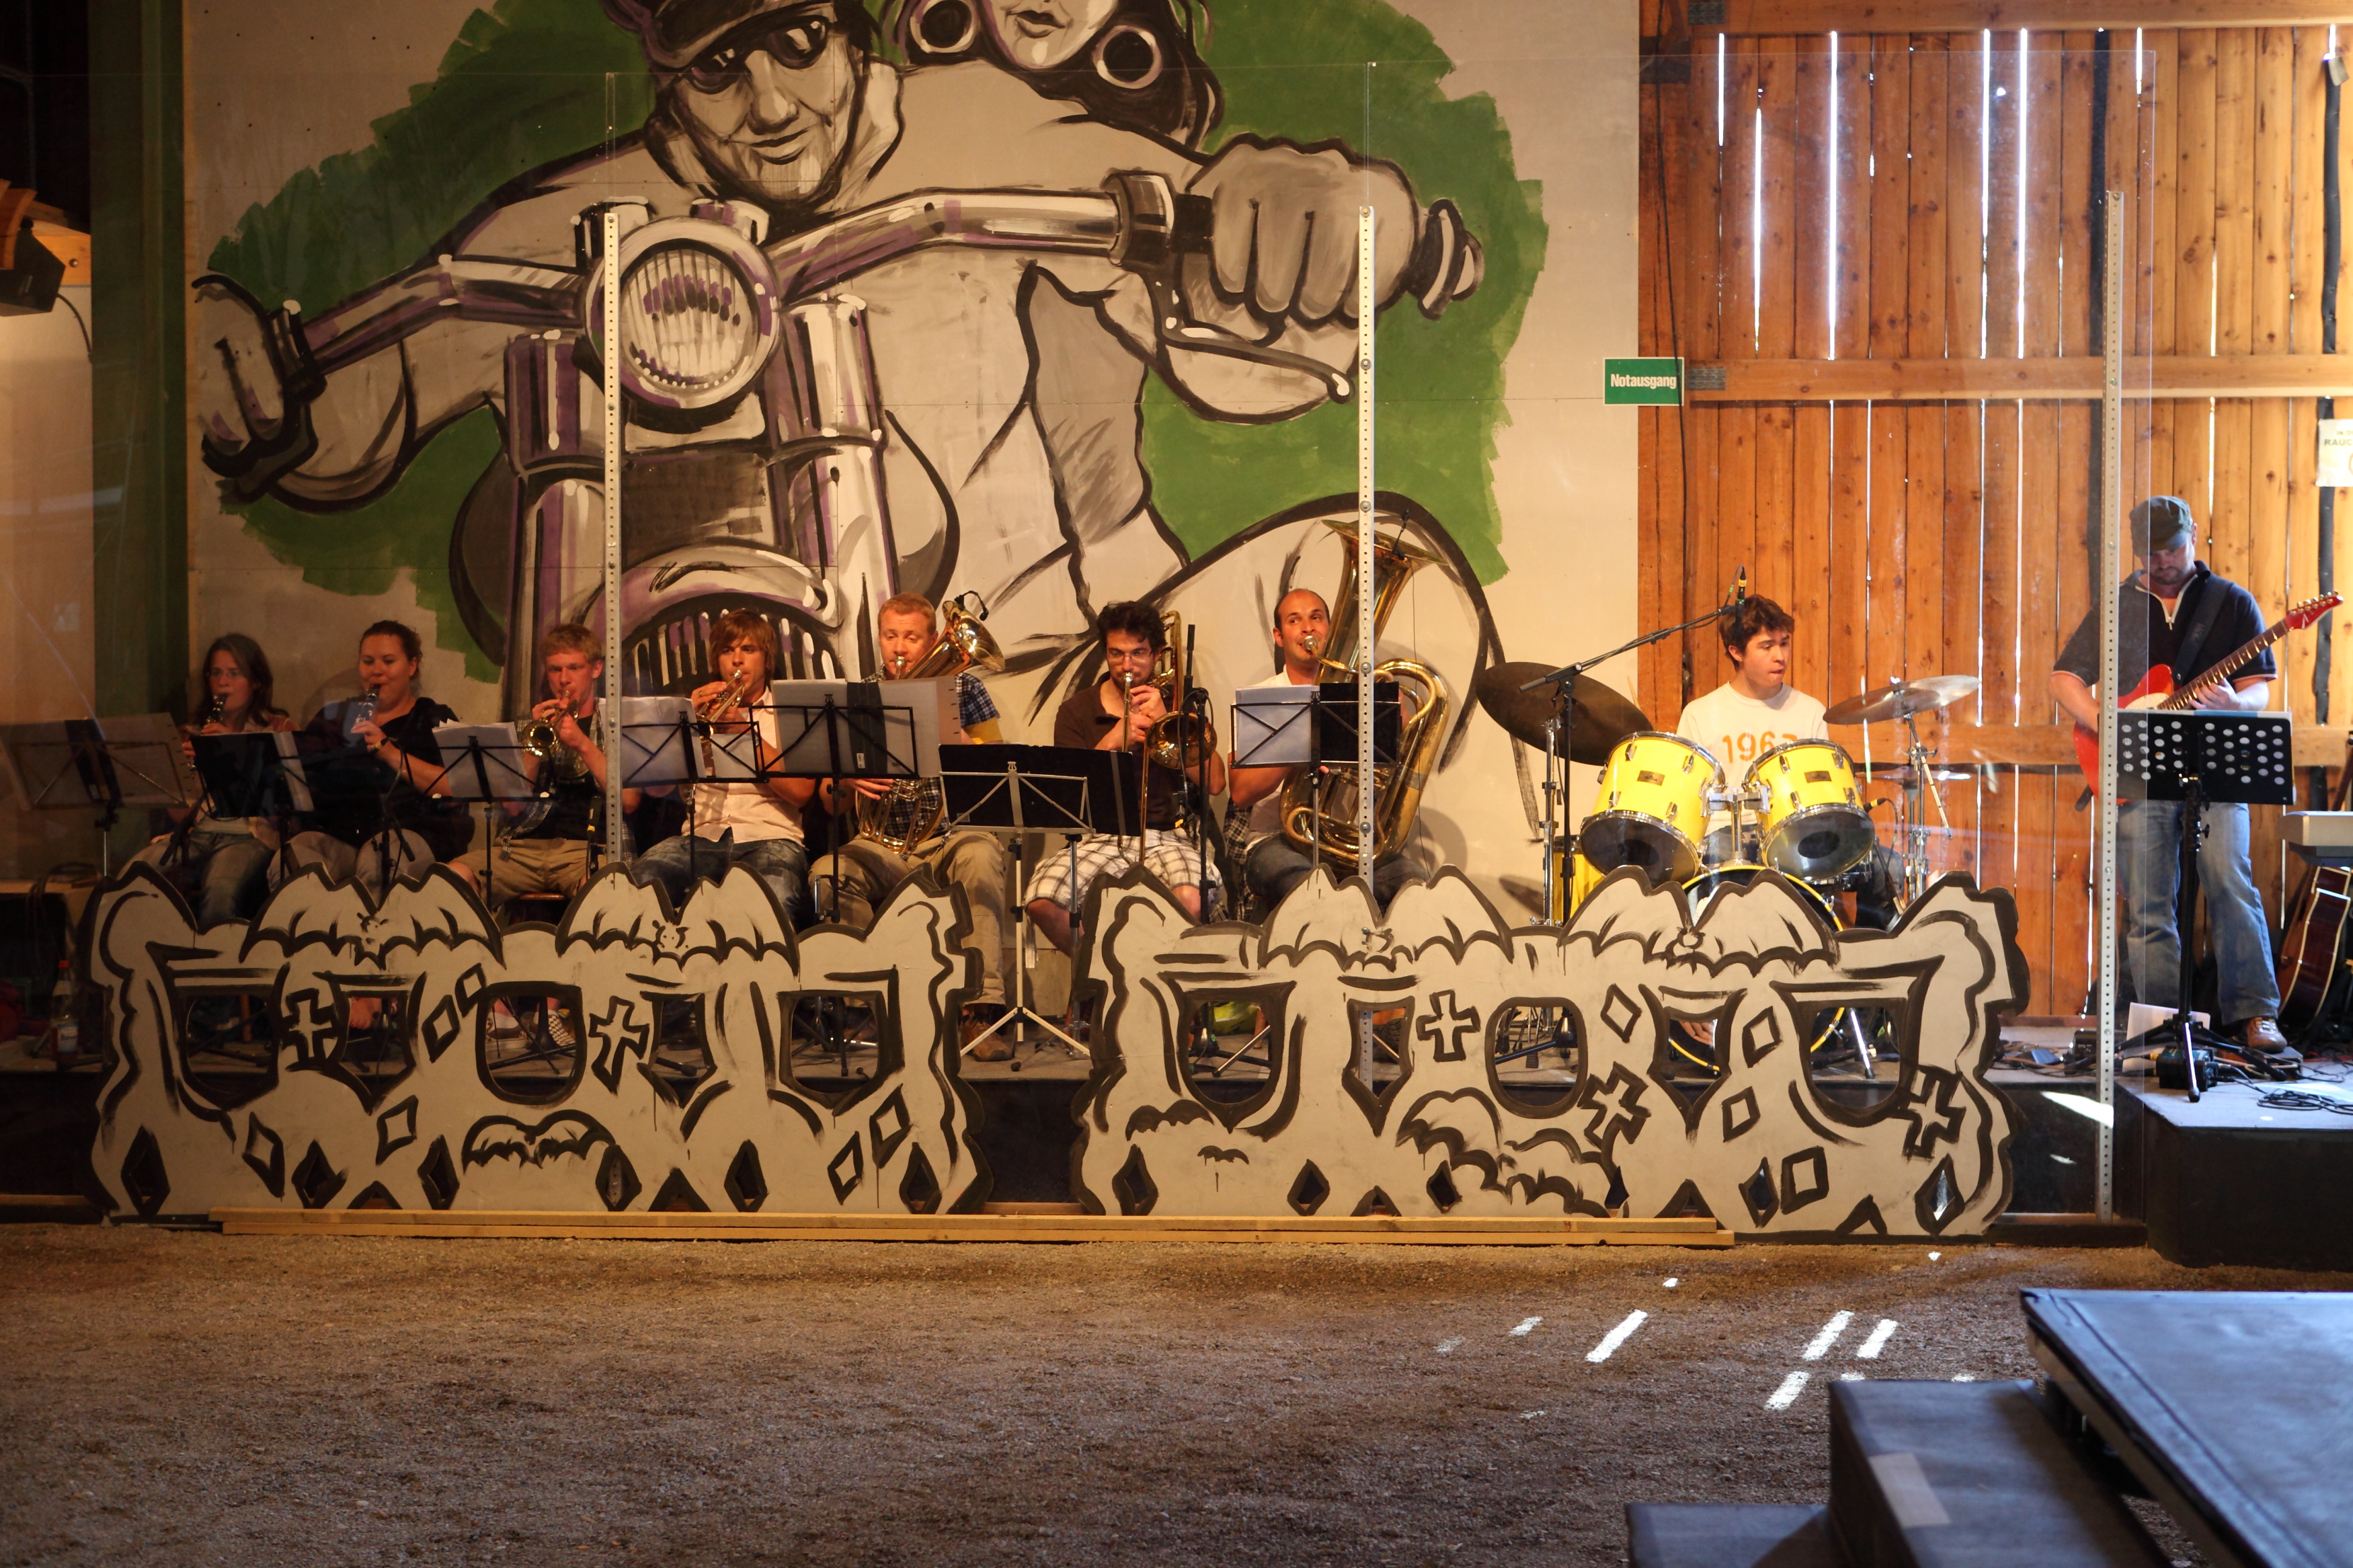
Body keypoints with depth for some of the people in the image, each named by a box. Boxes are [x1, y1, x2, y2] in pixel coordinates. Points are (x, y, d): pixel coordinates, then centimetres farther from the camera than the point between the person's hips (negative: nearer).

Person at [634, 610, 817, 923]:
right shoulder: (699, 708, 24)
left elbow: (800, 791, -2)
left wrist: (745, 730, -6)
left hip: (769, 838, -3)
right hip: (701, 837, 3)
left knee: (775, 899, -38)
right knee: (642, 880, -30)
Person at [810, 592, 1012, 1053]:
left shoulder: (962, 688, 9)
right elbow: (830, 804, 10)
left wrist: (945, 731, -17)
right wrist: (844, 781, -14)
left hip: (954, 832, -1)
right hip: (883, 843, 2)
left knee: (981, 855, -36)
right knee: (827, 874, -30)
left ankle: (983, 1006, -37)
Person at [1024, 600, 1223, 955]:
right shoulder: (1076, 711, 11)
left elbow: (1216, 782, 0)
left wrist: (1165, 720, -6)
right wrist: (1113, 742, -12)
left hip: (1167, 835, -1)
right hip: (1098, 838, 1)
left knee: (1192, 900, -34)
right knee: (1043, 902, -28)